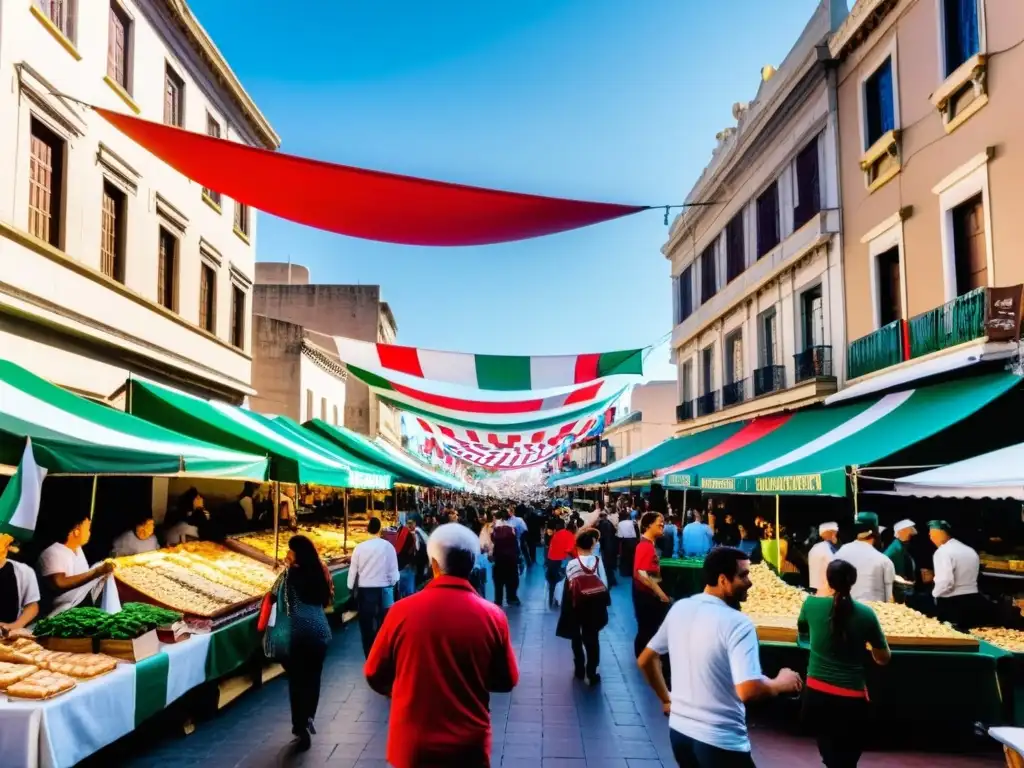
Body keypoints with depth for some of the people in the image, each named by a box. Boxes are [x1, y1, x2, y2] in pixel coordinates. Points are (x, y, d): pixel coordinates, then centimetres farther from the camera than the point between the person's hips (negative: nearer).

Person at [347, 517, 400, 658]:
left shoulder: (360, 547, -9)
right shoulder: (388, 546, -10)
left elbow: (353, 570, -2)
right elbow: (393, 569, -3)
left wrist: (350, 587, 13)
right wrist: (392, 584, 15)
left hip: (364, 590, 0)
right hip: (383, 589, 0)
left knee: (366, 624, 13)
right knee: (383, 623, 15)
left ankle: (369, 656, 19)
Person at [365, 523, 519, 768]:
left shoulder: (403, 611, -15)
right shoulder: (492, 616, -13)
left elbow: (375, 675, -2)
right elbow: (507, 681, 0)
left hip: (412, 745, 0)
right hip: (469, 746, 0)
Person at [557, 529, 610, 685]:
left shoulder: (572, 564, -16)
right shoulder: (598, 561, -12)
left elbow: (569, 587, -12)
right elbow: (605, 585, -9)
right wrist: (604, 601, 3)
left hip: (577, 606, 0)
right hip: (594, 606, 1)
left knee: (577, 638, 17)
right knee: (592, 638, 9)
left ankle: (580, 670, 25)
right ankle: (591, 673, 6)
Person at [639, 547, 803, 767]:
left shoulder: (679, 609, 1)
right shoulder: (737, 623, -19)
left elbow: (645, 660, 10)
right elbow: (748, 691, -28)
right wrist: (781, 683, -10)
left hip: (679, 730, 7)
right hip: (719, 741, -6)